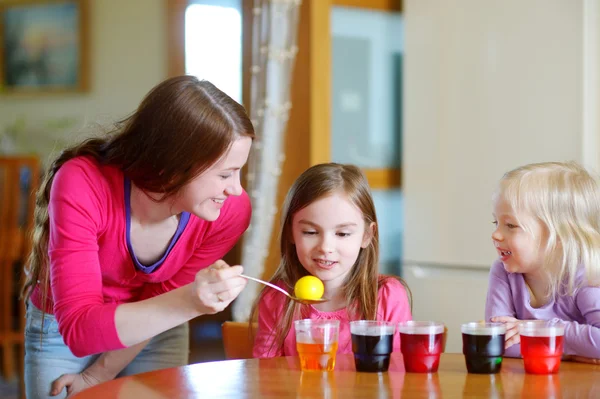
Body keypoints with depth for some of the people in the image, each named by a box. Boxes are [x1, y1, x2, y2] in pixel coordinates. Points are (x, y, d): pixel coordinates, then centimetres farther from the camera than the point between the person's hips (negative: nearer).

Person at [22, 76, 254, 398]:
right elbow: (79, 329, -38)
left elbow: (163, 303, -10)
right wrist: (190, 302, -50)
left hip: (157, 336, 2)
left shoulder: (231, 211, -25)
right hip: (61, 333, -2)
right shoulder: (83, 186, -34)